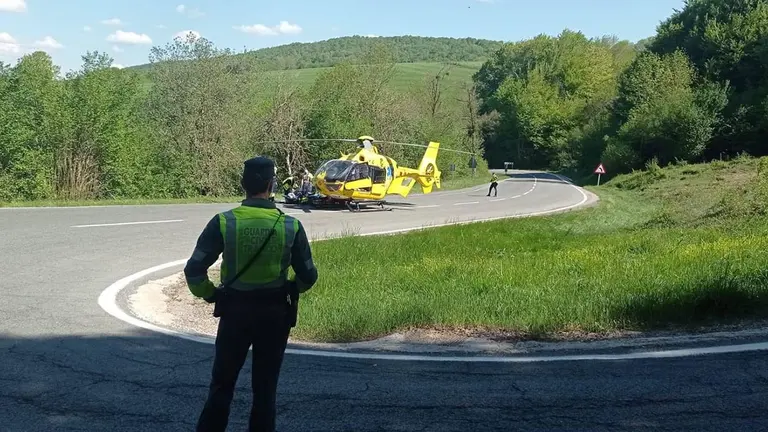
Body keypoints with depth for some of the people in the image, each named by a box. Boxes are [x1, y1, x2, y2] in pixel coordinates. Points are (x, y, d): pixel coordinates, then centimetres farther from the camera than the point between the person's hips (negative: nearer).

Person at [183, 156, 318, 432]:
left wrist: (209, 294, 6)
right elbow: (308, 276, -3)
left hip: (234, 311, 0)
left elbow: (194, 269, -12)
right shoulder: (290, 226, -9)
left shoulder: (223, 222, -11)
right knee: (265, 388, 12)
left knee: (222, 383, 15)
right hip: (275, 314, 0)